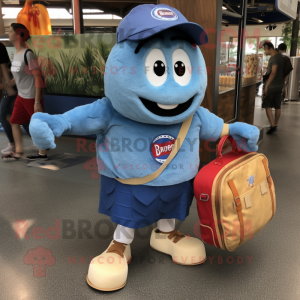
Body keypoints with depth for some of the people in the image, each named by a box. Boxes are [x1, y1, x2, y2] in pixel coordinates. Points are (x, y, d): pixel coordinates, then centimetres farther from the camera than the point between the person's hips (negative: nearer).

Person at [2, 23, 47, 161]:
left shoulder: (27, 54, -16)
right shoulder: (16, 53, 9)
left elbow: (37, 77, -18)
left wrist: (37, 101, -20)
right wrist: (9, 84, 1)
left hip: (31, 97, -9)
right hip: (21, 96, 9)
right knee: (14, 122, 11)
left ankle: (42, 153, 16)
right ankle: (17, 152, 20)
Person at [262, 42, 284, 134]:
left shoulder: (275, 58, -17)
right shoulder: (279, 56, 13)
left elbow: (273, 73, -24)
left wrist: (266, 86, -23)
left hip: (272, 86, -9)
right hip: (279, 85, 9)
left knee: (267, 105, -3)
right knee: (277, 106, 12)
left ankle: (273, 125, -8)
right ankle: (276, 125, 21)